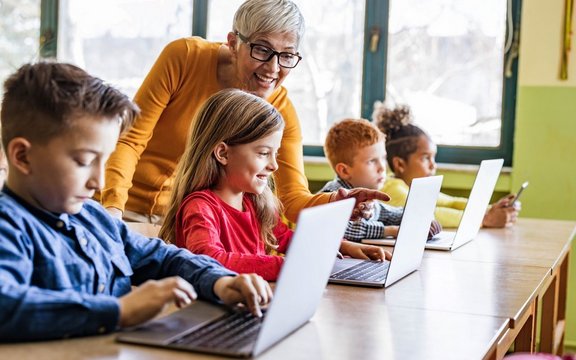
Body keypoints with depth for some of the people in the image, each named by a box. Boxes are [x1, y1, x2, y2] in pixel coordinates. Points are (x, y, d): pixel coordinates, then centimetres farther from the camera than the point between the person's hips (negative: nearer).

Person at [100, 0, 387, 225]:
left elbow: (293, 199, -14)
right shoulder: (185, 57, -18)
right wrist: (112, 206, -31)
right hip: (129, 209, -3)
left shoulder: (281, 110, -11)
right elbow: (130, 139, -16)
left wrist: (332, 202, -36)